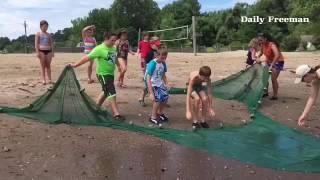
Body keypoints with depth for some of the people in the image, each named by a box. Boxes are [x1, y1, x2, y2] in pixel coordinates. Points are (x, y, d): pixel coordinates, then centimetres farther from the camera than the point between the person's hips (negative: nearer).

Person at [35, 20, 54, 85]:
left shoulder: (48, 34, 14)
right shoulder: (38, 34, 4)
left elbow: (51, 44, 13)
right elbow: (36, 44, -3)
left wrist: (52, 52, 5)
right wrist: (37, 52, -11)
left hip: (48, 51, 3)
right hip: (41, 51, -3)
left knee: (48, 65, 4)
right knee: (43, 66, 0)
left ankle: (49, 79, 7)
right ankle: (43, 80, 0)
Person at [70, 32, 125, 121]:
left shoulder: (113, 48, 4)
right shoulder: (99, 49, -18)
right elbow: (87, 58, -18)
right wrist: (76, 65, -17)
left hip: (111, 73, 8)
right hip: (103, 74, -8)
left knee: (106, 92, 20)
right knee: (112, 93, -12)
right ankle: (116, 114, -9)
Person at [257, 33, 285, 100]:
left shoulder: (272, 45, -30)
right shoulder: (263, 45, -9)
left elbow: (277, 55, -45)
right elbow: (261, 53, 11)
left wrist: (271, 65, -49)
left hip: (278, 62, -7)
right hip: (269, 61, 7)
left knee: (273, 79, -11)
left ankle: (275, 95, 0)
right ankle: (266, 92, 20)